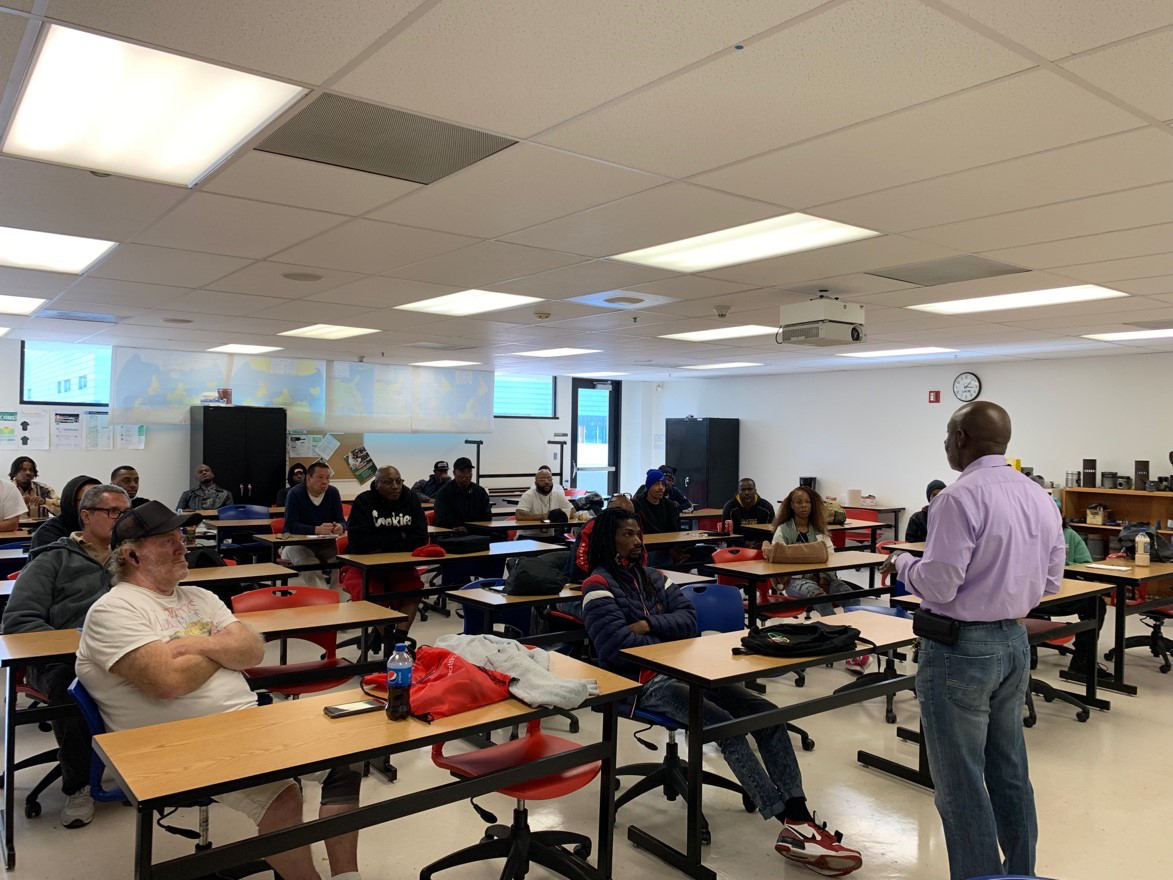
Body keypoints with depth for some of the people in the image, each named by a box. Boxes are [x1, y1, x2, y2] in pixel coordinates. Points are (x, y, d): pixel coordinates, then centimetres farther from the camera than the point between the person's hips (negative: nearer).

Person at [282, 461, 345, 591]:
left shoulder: (333, 492, 1)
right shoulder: (295, 494, -11)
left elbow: (341, 521, -1)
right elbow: (290, 525, -21)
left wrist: (340, 527, -28)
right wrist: (317, 530, -38)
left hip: (325, 545, 4)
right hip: (297, 544, -4)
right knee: (308, 564, -35)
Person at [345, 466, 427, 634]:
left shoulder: (411, 499, -4)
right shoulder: (363, 502, -13)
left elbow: (420, 539, -12)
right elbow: (359, 543, -24)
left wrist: (382, 545, -17)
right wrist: (399, 537, -17)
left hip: (399, 565, 2)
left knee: (413, 589, -25)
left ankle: (400, 638, -20)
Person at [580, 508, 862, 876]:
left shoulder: (652, 577, 18)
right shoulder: (599, 586, -4)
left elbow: (688, 620, 8)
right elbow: (618, 646, -15)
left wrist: (648, 625, -9)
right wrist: (672, 648, -6)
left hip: (683, 669, 8)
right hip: (643, 682, -7)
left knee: (769, 715, -12)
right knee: (724, 724, -30)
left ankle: (799, 821, -18)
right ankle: (793, 826, -28)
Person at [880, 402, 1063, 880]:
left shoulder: (960, 497, -20)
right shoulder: (1040, 497, 5)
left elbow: (938, 586, -22)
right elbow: (1050, 581, 11)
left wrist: (903, 562, -4)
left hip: (962, 650, -8)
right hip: (1015, 642, 9)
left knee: (961, 783, 4)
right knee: (1010, 770, 21)